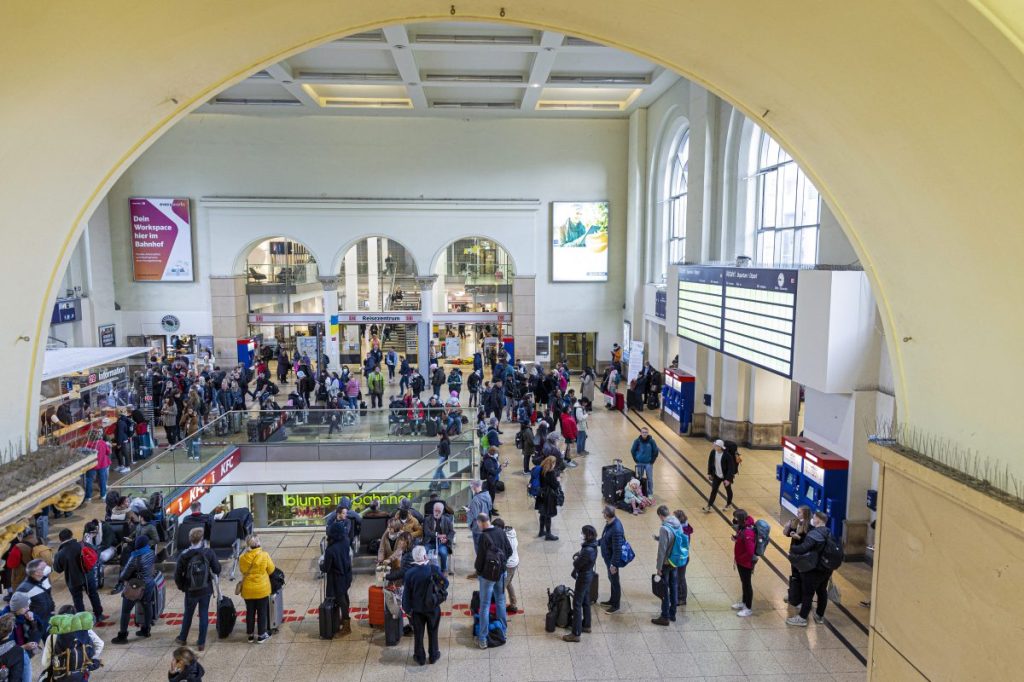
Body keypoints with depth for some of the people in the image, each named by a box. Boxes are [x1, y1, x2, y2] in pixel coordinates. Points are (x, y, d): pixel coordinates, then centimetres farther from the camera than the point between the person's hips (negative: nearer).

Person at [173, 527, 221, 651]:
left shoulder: (184, 556, -14)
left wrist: (182, 586, 9)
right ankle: (201, 643, 15)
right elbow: (217, 570, -10)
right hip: (206, 590, -1)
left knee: (188, 614, 21)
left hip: (190, 591, 1)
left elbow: (177, 575, -8)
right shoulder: (208, 552, -14)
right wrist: (213, 576, 13)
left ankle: (182, 638, 40)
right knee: (204, 615, 10)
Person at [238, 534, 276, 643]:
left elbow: (242, 570, 6)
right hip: (262, 589, -3)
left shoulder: (243, 557, -10)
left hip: (247, 590, 3)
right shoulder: (264, 555, -17)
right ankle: (261, 635, 18)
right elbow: (271, 570, -5)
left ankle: (250, 635, 27)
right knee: (262, 612, 11)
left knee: (250, 612, 17)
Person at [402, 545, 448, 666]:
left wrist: (407, 608, 2)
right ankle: (433, 656, 32)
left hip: (417, 609, 0)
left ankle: (420, 658, 29)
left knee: (418, 634, 17)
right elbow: (445, 583, -6)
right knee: (433, 632, 19)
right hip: (433, 607, 0)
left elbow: (406, 593, -10)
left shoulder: (410, 573, -18)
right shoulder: (434, 569, -19)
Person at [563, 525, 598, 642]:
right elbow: (580, 553, 9)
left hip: (583, 577, -10)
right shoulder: (592, 545, -3)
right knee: (585, 602, 23)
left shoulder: (588, 551, -32)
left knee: (577, 604, -1)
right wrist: (578, 555, -11)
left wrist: (576, 559, -4)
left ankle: (576, 634, 7)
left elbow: (576, 564, -24)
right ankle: (586, 625, 39)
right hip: (588, 575, 10)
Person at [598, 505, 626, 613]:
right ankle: (612, 600, 42)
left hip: (613, 559, -9)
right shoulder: (610, 522, -7)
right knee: (611, 579, 24)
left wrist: (614, 564, -22)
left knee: (614, 581, 10)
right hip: (608, 557, 9)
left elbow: (617, 549, -28)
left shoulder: (616, 529, -34)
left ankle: (616, 605, 29)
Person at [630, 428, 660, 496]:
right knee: (639, 478, 11)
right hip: (640, 463, 1)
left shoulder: (651, 441, -11)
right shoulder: (637, 441, -8)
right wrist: (636, 460, -2)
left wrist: (652, 461, -4)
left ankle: (650, 493, 16)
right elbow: (633, 451, 2)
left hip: (649, 463, -1)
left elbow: (656, 451, -3)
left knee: (650, 479, 3)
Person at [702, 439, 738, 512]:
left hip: (726, 476, -4)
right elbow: (710, 463, 2)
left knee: (728, 490, 18)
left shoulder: (727, 455, -29)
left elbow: (731, 467, -24)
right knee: (714, 490, 5)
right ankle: (709, 507, 8)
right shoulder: (713, 452, -14)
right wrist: (709, 473, 4)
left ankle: (729, 504, 39)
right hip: (716, 475, 4)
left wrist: (728, 479, -24)